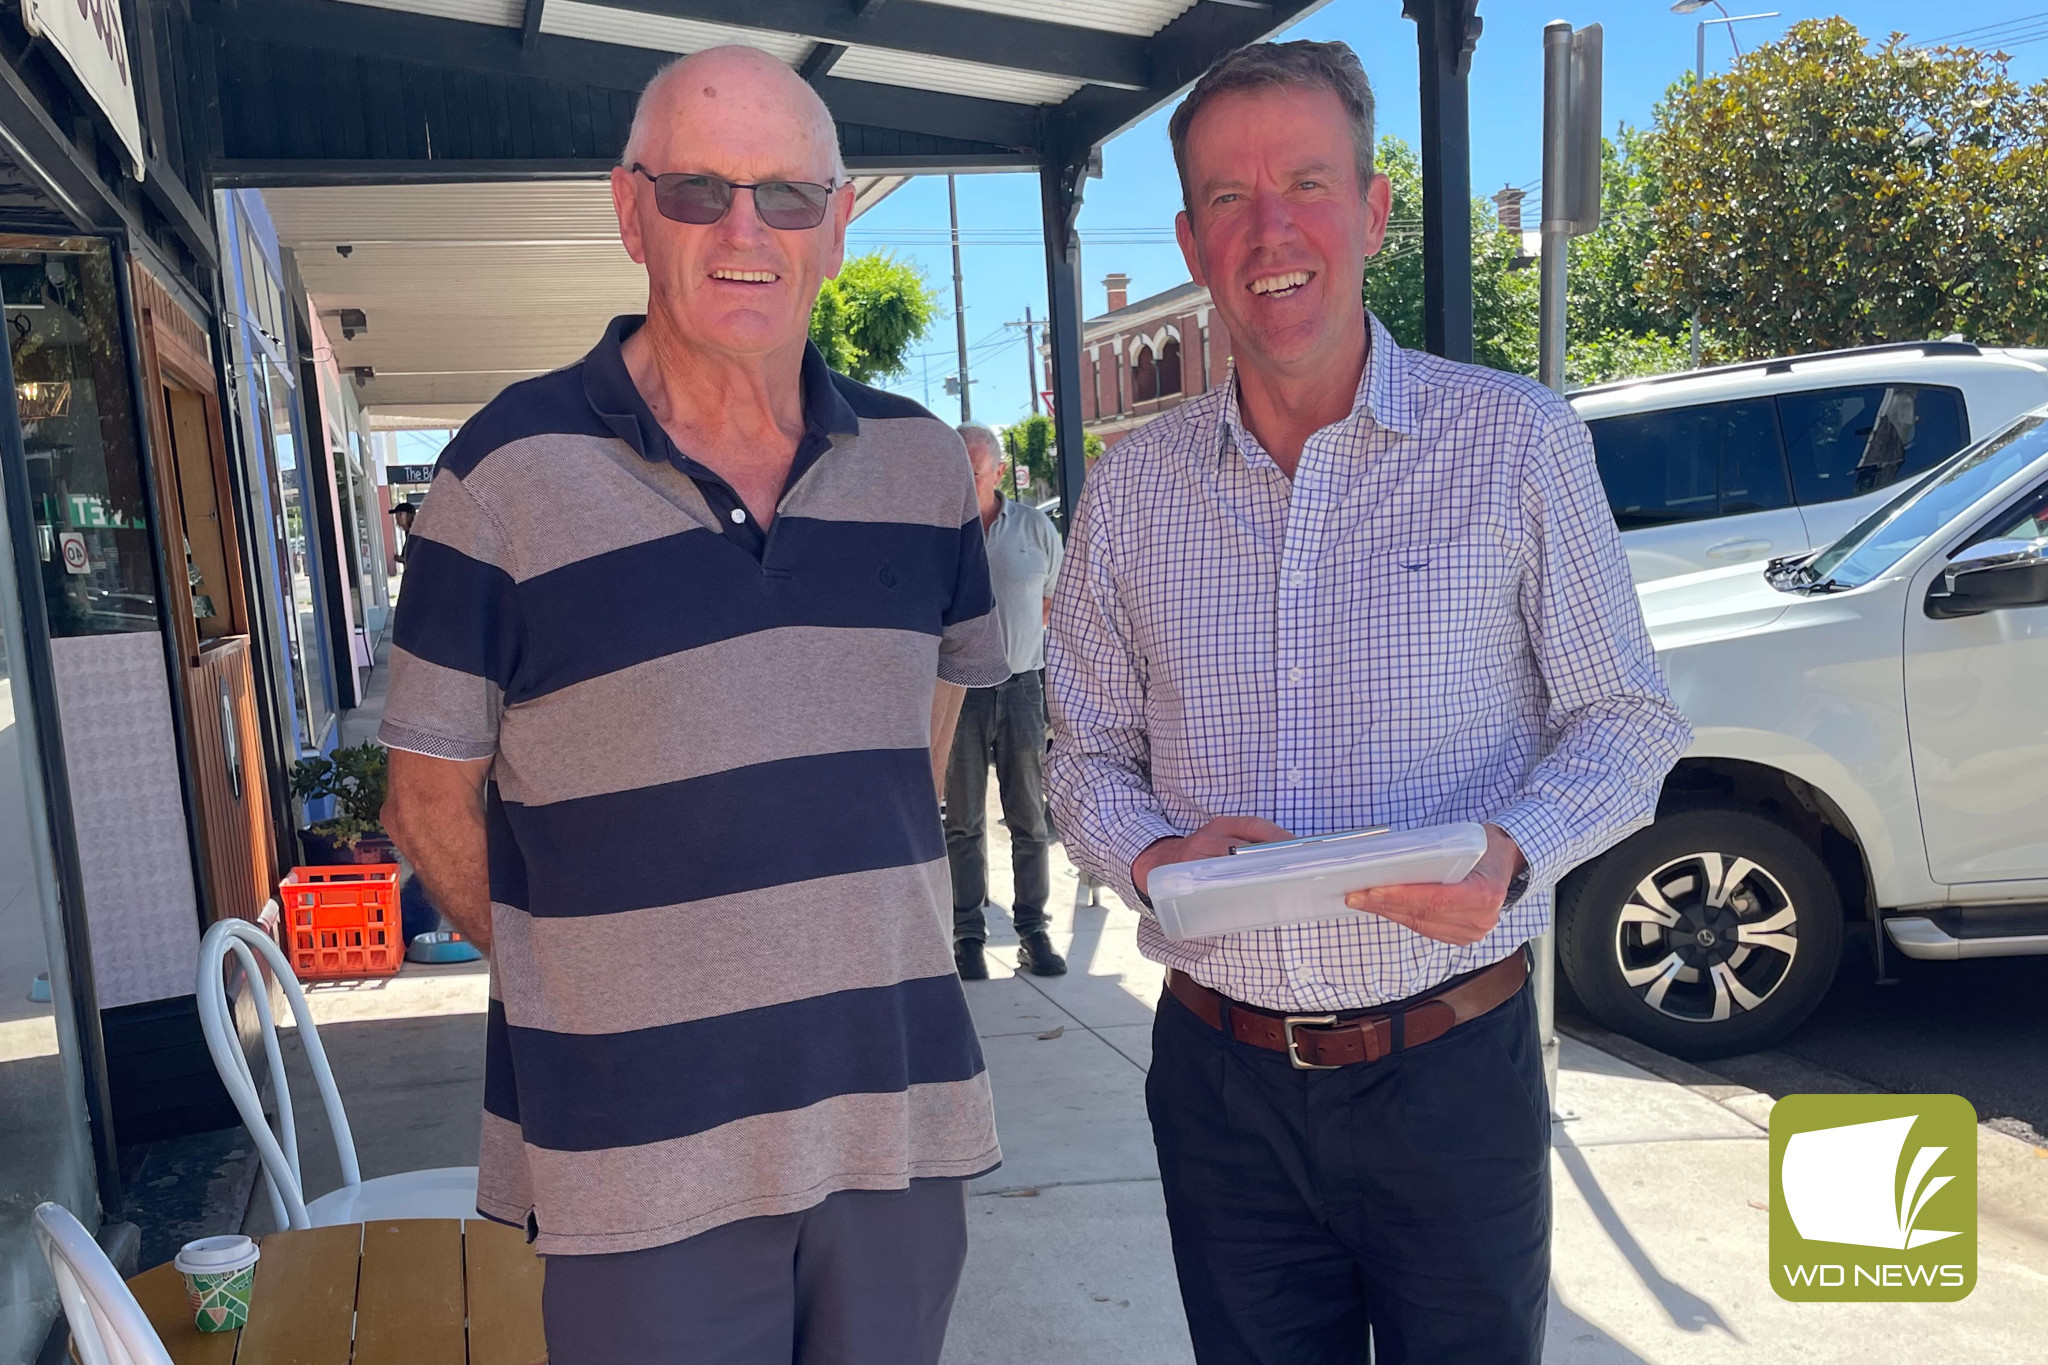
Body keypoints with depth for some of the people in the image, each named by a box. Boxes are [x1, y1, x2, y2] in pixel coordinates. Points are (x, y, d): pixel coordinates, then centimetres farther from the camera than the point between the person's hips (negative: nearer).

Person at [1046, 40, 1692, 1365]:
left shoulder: (1517, 442, -4)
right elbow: (1088, 757, 9)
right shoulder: (1131, 490, 3)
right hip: (1221, 1074, 2)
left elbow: (1625, 718, 0)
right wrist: (1154, 854, -12)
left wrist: (1515, 852, -19)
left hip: (1453, 1067, -2)